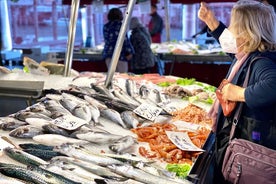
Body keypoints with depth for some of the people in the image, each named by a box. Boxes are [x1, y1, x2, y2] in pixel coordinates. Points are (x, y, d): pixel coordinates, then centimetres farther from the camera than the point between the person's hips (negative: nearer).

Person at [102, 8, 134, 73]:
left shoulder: (106, 26, 10)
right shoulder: (120, 25, -7)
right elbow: (125, 40, -9)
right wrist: (129, 52, -4)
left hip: (107, 53, 6)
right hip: (120, 54, -6)